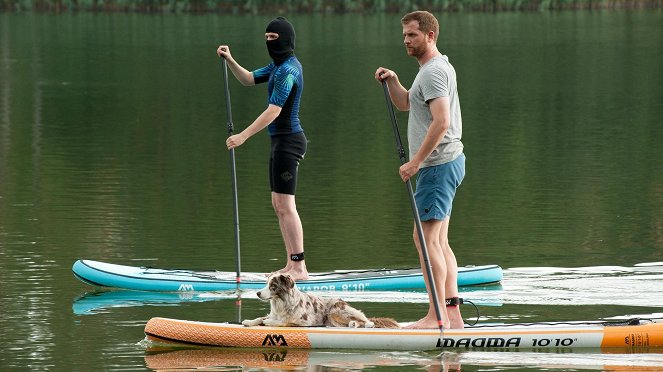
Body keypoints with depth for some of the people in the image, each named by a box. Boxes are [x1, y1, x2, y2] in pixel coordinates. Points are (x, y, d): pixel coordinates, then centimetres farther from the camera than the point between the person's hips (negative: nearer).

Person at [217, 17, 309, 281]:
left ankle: (299, 268, -13)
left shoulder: (287, 70, -17)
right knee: (279, 206, 12)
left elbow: (274, 111, -23)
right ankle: (291, 265, 14)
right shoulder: (280, 66, 16)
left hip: (287, 140, -11)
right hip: (282, 140, 11)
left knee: (285, 206, -12)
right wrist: (230, 61, 6)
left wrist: (244, 135, -24)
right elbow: (249, 80, 24)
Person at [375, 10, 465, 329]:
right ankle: (452, 312, 11)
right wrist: (392, 81, 11)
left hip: (438, 165, -11)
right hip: (446, 162, 11)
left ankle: (437, 316, -14)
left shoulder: (433, 71, -15)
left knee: (426, 239, -12)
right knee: (439, 240, 11)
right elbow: (404, 104, 30)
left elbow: (441, 122, -26)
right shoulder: (437, 67, 19)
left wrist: (415, 162, -23)